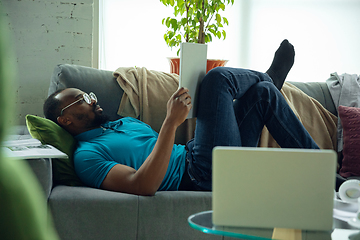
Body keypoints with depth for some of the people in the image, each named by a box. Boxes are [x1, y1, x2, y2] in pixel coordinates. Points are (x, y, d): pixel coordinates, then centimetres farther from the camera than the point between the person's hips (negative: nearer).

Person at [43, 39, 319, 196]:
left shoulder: (125, 122, 25)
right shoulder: (86, 155, -6)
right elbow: (143, 186, -23)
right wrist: (171, 122, -26)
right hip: (207, 176, -9)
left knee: (262, 91, 9)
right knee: (218, 77, -8)